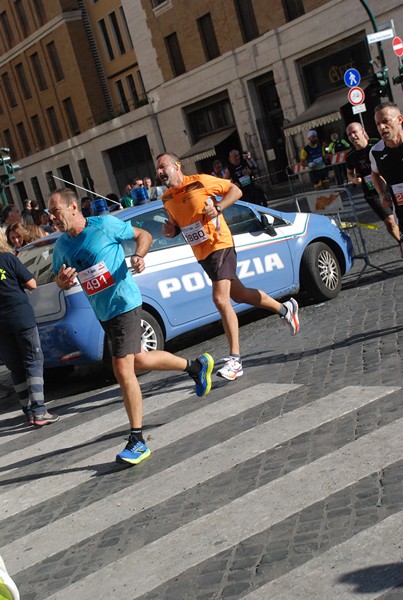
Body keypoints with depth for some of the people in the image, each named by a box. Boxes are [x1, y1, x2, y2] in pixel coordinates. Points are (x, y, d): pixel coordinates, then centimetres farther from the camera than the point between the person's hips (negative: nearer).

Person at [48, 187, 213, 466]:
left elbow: (143, 235, -2)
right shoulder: (62, 246, 4)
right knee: (139, 360, 20)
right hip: (103, 312, 8)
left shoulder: (104, 225, -13)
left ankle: (137, 441, -3)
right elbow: (62, 282, 14)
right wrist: (62, 281, -9)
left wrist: (139, 256, -21)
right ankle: (196, 365, 42)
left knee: (123, 370, -12)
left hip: (124, 304, -8)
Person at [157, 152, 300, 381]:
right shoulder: (167, 199, 8)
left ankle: (235, 360, -15)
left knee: (220, 299, -19)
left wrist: (218, 207, -18)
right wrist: (171, 230, 0)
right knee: (238, 294, 17)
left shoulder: (200, 182, -11)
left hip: (220, 245, -8)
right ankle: (285, 309, 39)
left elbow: (235, 190, -3)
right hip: (202, 254, 8)